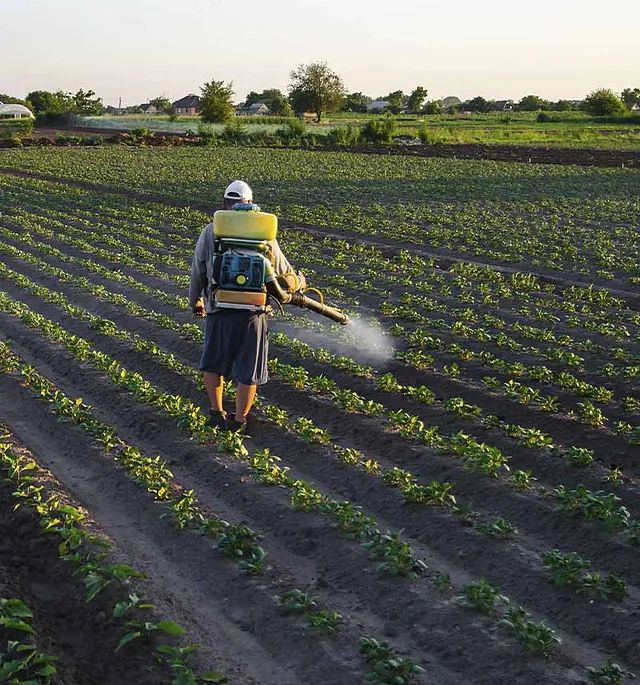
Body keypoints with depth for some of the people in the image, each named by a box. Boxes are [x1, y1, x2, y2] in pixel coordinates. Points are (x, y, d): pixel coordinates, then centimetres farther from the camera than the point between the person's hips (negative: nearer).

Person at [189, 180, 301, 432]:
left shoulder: (210, 231, 2)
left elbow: (197, 273, 7)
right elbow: (282, 269, 11)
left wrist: (195, 302, 24)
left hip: (220, 310, 1)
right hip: (253, 311, 0)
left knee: (213, 363, 22)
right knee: (248, 369, 12)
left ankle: (216, 413, 25)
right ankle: (238, 421, 17)